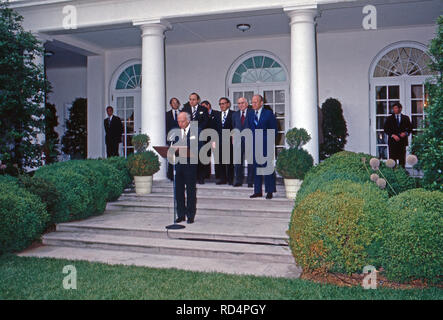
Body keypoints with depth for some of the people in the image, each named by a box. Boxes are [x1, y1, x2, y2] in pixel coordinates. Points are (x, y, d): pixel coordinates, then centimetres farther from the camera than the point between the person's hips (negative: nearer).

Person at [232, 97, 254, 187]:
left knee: (251, 161, 0)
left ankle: (250, 182, 7)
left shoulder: (252, 113, 2)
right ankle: (238, 181, 12)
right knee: (238, 161, 3)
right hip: (238, 140, 3)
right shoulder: (235, 114, 14)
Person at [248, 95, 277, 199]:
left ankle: (269, 191, 4)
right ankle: (258, 191, 12)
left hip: (266, 145, -4)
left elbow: (274, 129, 0)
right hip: (254, 145, 5)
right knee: (256, 168, 6)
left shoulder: (269, 114, 0)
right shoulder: (250, 115, 13)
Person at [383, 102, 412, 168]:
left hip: (402, 141, 1)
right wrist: (393, 135, -12)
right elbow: (385, 129, 1)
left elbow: (410, 128, 12)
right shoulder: (389, 118, 8)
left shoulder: (406, 118, 11)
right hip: (392, 141, -1)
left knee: (402, 159, 1)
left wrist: (406, 133, -9)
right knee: (392, 159, -3)